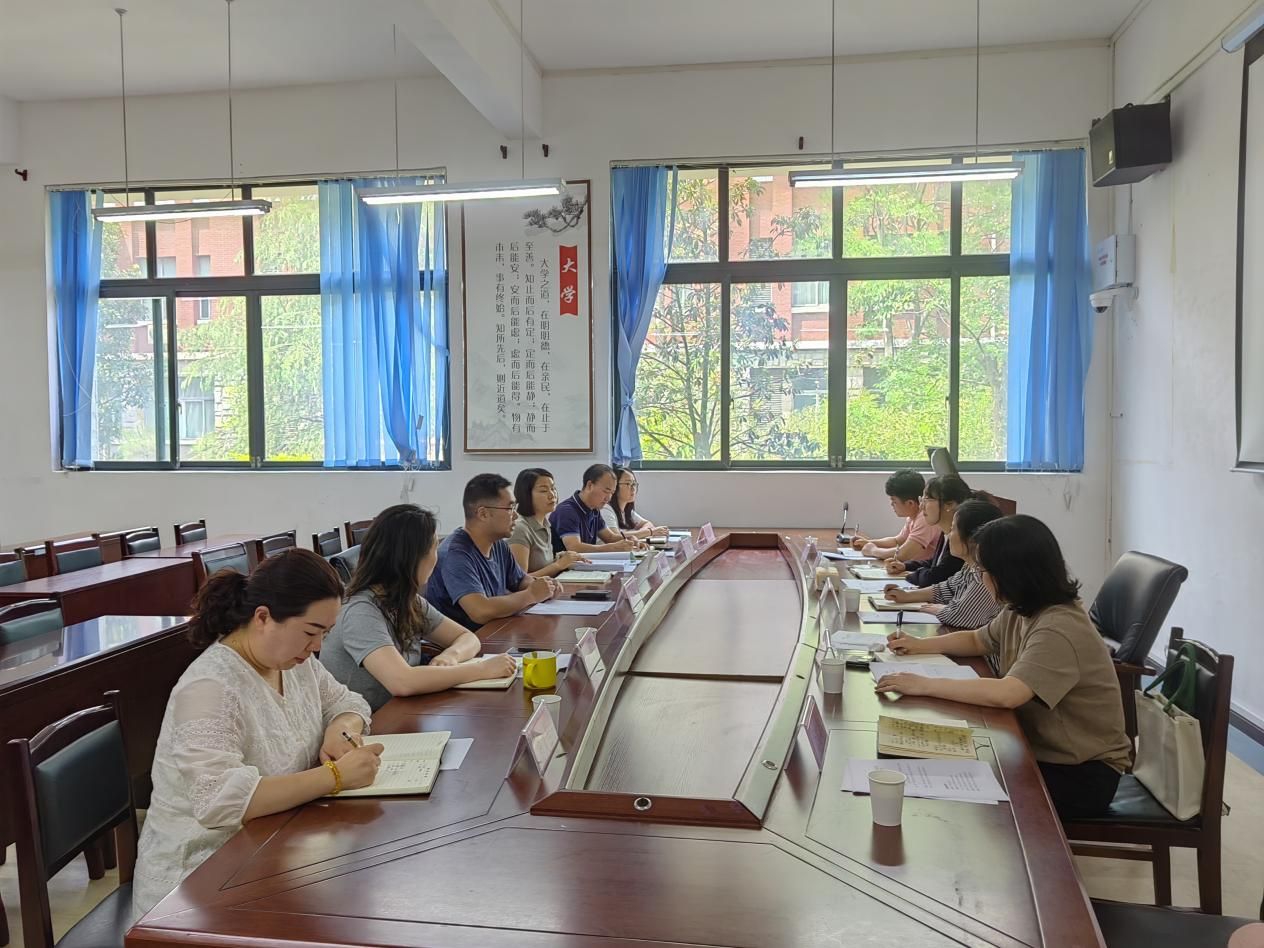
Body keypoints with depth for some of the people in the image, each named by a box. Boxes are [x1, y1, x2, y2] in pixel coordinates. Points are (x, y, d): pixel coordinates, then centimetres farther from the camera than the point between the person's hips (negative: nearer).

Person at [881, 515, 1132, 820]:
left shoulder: (1060, 629, -28)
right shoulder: (1021, 612, 1)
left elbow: (1005, 694, -40)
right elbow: (977, 640, 21)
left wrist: (924, 685, -33)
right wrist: (920, 646, 5)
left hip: (1082, 772, -8)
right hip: (1039, 748, 8)